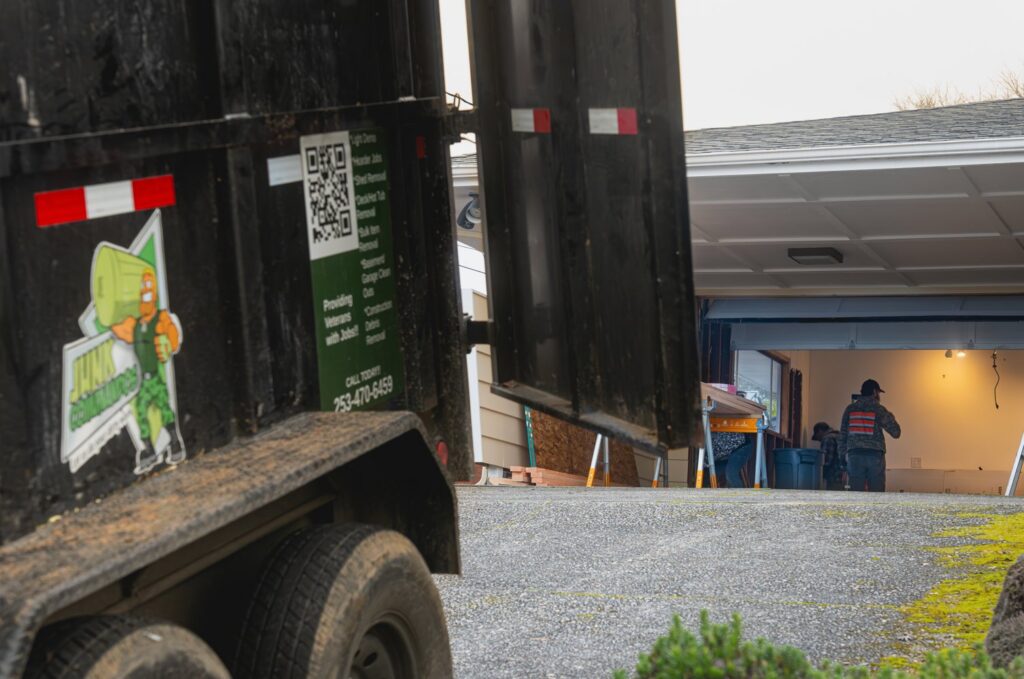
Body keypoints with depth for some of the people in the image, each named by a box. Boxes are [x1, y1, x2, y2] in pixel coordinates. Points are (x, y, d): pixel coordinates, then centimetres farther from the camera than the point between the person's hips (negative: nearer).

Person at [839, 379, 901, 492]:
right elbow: (896, 432, 1)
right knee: (877, 492, 1)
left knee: (856, 492, 1)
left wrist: (842, 456, 12)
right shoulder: (878, 409, 1)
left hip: (854, 454, 2)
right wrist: (891, 418, 19)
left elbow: (843, 435, 7)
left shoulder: (850, 409, 9)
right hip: (875, 455, -2)